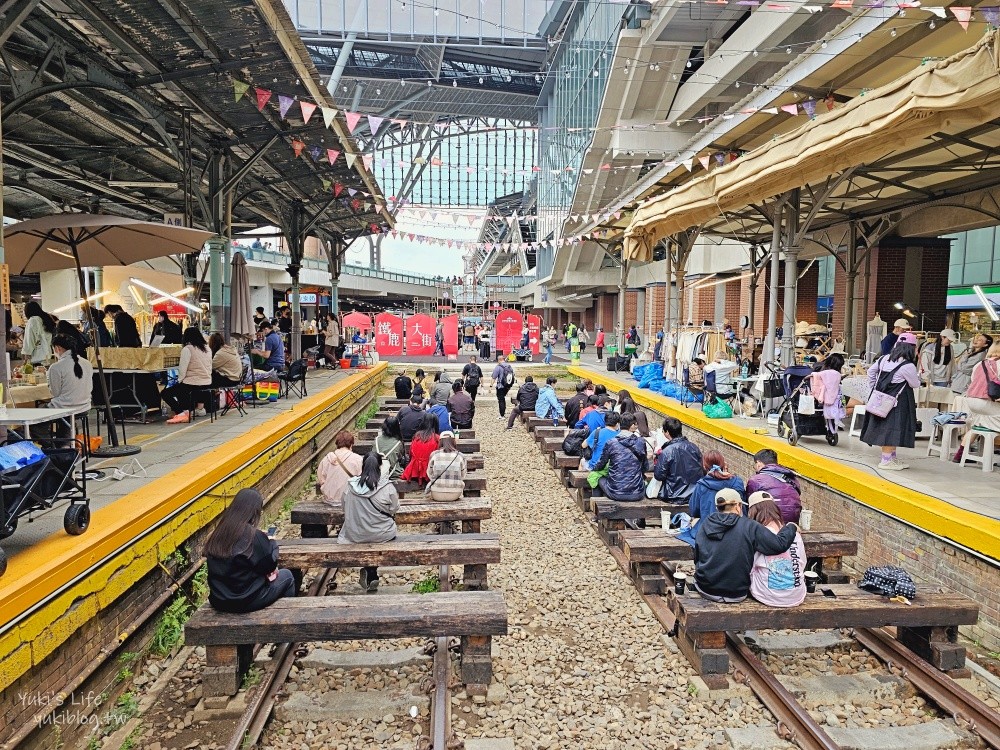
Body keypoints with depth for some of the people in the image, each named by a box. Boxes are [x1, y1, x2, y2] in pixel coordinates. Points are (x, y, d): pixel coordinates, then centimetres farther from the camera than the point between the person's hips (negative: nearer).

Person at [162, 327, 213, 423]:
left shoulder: (187, 349, -12)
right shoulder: (207, 348, 9)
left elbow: (182, 369, -16)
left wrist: (179, 380, 4)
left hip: (193, 384, -8)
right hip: (207, 384, 8)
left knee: (165, 393, 4)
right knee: (181, 390, 36)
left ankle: (183, 413, -17)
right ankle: (199, 407, 26)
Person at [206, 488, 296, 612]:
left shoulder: (218, 533, -4)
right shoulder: (254, 536, -22)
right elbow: (270, 565, -10)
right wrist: (271, 543, 6)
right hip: (246, 602, -6)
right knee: (287, 576, 17)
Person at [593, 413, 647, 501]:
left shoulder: (611, 443, -7)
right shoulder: (641, 442, -3)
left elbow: (601, 465, 7)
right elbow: (644, 467, 9)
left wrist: (594, 468, 30)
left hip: (616, 493, -1)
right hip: (637, 494, 1)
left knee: (600, 479, 28)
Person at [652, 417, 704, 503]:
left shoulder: (667, 452, -17)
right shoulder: (693, 447, -1)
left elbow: (659, 476, -10)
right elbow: (703, 471, 8)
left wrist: (658, 456, 1)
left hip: (676, 496, -5)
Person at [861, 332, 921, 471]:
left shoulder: (885, 358, 5)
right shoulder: (908, 366, -16)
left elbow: (871, 371, 14)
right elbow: (915, 384, -5)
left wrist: (874, 387, 19)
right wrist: (917, 377, 15)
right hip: (898, 402, -8)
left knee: (885, 428, 14)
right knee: (891, 429, -3)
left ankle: (892, 458, 26)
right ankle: (886, 460, 1)